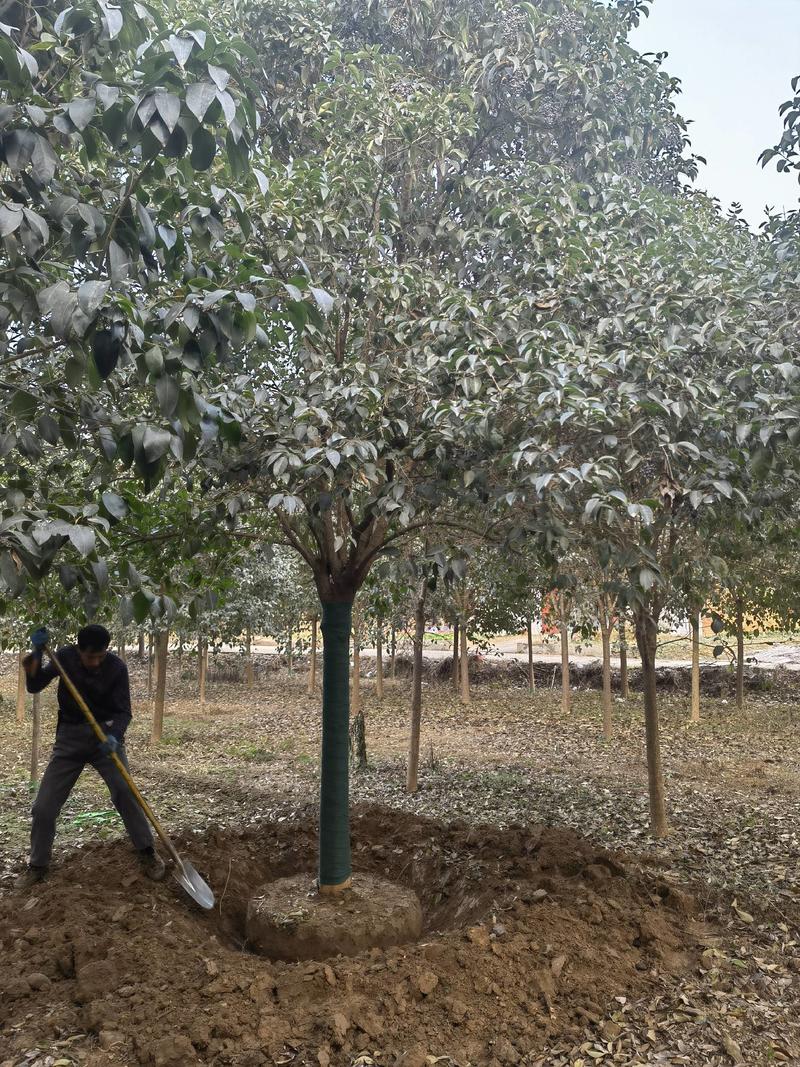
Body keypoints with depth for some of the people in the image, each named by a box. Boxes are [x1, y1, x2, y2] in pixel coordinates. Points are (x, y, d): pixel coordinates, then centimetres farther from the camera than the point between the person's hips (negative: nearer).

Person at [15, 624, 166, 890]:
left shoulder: (116, 666, -14)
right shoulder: (66, 657, -8)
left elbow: (123, 711, -11)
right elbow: (34, 686, -9)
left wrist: (114, 736, -31)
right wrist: (37, 652, -24)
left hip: (105, 735, -2)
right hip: (70, 738, 2)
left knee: (125, 793, -15)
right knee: (43, 806, -1)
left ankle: (147, 853, 2)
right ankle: (38, 864, 21)